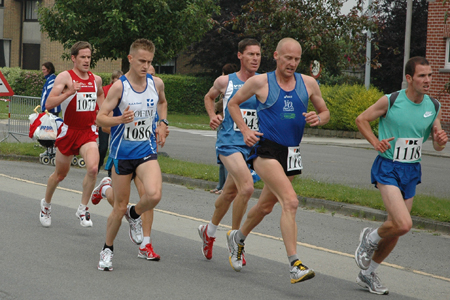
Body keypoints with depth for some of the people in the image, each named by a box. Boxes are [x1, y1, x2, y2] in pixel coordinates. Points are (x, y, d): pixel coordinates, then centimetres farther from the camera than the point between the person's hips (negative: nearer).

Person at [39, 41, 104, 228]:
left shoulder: (96, 79, 7)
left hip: (88, 132, 3)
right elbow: (49, 104, -20)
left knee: (93, 168, -22)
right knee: (60, 174, 12)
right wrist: (69, 92, -31)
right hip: (69, 131, -3)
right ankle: (46, 204, 39)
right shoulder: (65, 77, -10)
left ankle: (83, 209, -7)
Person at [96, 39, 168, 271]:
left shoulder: (156, 83, 0)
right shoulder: (119, 87, -12)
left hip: (146, 151, 3)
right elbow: (100, 117, -13)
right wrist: (120, 119, -31)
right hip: (122, 153, -2)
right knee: (120, 206, 4)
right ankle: (107, 249, 25)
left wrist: (162, 123, 10)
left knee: (154, 194, -22)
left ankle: (134, 215, 12)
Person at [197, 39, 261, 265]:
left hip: (253, 144, 4)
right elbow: (209, 97, 19)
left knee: (230, 193, 15)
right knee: (247, 187, -23)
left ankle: (209, 231, 40)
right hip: (229, 142, -4)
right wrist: (212, 116, 3)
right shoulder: (225, 81, 0)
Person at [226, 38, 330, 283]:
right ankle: (295, 265, -26)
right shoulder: (260, 82, -3)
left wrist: (318, 119, -7)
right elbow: (233, 103, 10)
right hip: (267, 150, -6)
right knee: (290, 201, -23)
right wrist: (245, 130, -4)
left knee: (266, 206, 21)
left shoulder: (308, 83, 6)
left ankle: (238, 237, 49)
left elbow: (325, 112, 17)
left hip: (291, 153, 6)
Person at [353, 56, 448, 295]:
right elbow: (361, 119, 1)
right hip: (388, 168, -6)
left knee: (396, 228, 10)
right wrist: (375, 142, -13)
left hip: (411, 171, 6)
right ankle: (370, 238, 11)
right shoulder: (390, 101, -12)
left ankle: (367, 273, 29)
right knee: (404, 224, -21)